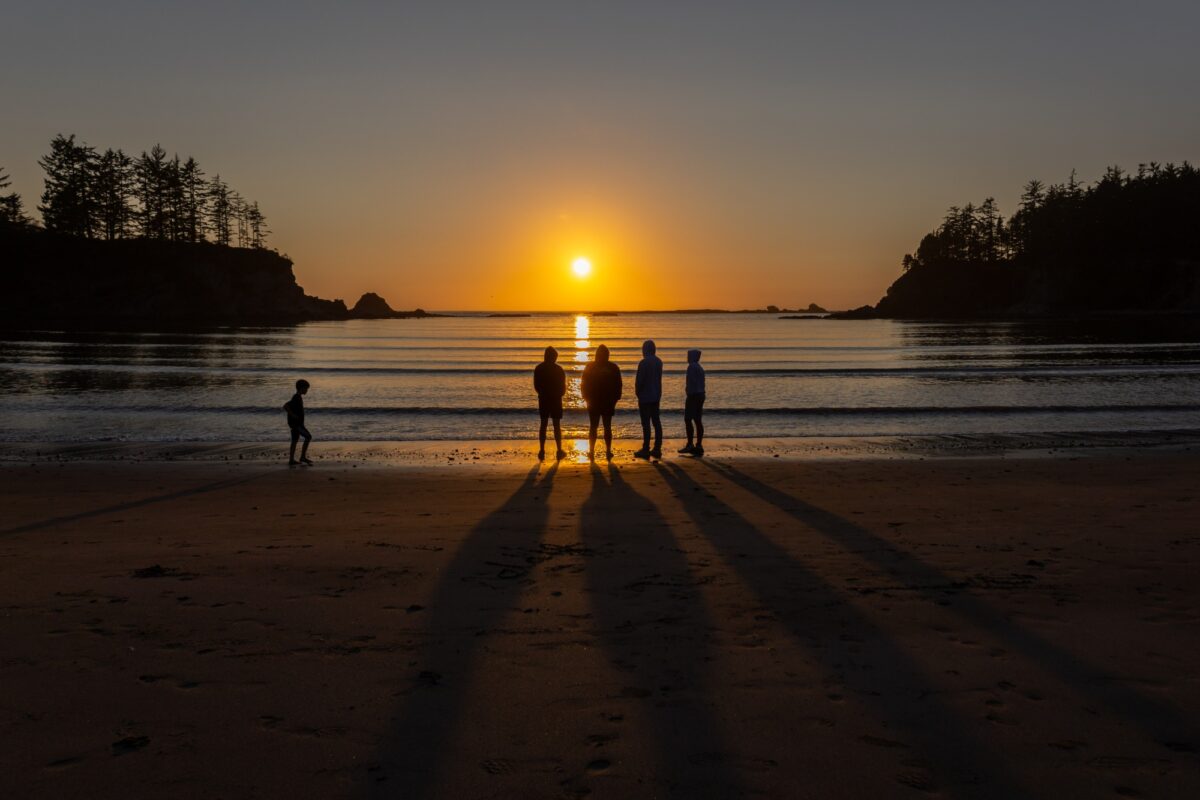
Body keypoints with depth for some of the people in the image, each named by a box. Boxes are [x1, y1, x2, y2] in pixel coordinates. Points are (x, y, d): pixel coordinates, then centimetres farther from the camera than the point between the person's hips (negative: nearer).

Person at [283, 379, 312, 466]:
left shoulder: (298, 397, 13)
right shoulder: (296, 398, -19)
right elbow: (285, 406, -28)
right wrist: (293, 415, -23)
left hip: (298, 422, 10)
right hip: (295, 423, -10)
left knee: (295, 440, 13)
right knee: (308, 437, -11)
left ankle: (291, 460, 17)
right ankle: (303, 457, -8)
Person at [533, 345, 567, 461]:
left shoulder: (538, 369, -1)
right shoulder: (558, 369, -9)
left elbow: (536, 386, 4)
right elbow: (563, 387, -5)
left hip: (543, 400, 3)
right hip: (556, 400, -3)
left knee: (543, 425, 8)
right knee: (557, 425, 3)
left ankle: (542, 451, 4)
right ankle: (559, 451, 1)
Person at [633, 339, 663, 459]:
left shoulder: (643, 363, -15)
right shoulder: (659, 362, 8)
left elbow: (639, 380, -14)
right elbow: (659, 378, 12)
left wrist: (638, 392, 1)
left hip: (645, 397, -7)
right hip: (656, 396, 7)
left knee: (646, 423, -6)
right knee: (656, 422, 9)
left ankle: (646, 450, -6)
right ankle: (657, 449, 10)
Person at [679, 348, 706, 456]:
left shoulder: (692, 367, -11)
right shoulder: (700, 368, 18)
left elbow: (692, 382, -19)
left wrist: (688, 396, -19)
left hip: (693, 396, -9)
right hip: (700, 395, 9)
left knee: (688, 419, -7)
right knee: (698, 420, 7)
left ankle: (690, 445, -11)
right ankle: (699, 446, 5)